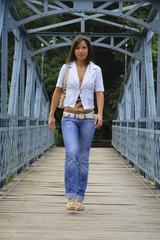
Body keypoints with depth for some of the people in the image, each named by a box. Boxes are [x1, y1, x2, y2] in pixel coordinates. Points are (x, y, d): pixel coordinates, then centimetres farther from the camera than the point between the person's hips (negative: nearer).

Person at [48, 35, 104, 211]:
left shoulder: (96, 70, 4)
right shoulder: (67, 68, 4)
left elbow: (99, 93, 1)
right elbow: (58, 91, 10)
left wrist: (100, 114, -15)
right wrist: (51, 115, 8)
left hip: (87, 118, 1)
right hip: (69, 117, -1)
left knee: (83, 159, 4)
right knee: (72, 153, -21)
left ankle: (79, 198, 12)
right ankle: (71, 197, -19)